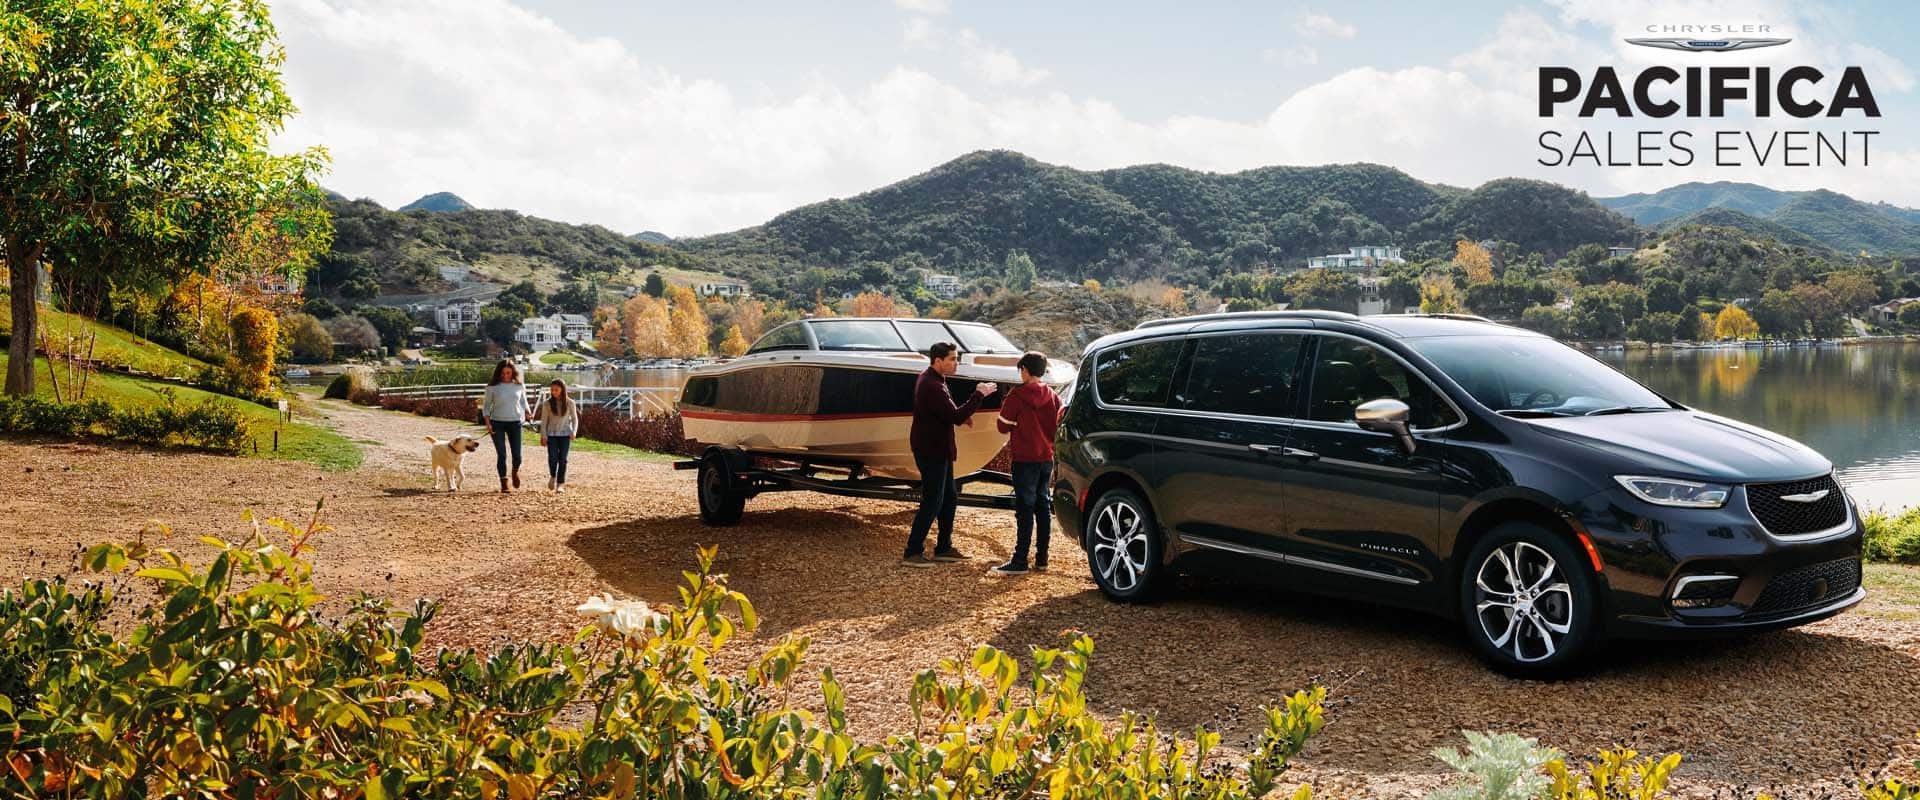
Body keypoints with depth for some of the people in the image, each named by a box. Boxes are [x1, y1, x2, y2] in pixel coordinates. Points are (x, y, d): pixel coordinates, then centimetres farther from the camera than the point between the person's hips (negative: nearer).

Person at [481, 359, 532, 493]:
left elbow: (523, 403, 17)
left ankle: (515, 472, 33)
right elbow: (486, 406, 3)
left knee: (517, 455, 0)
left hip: (515, 423, 1)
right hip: (497, 423, -1)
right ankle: (504, 484, 3)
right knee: (501, 454, -3)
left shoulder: (520, 386, 4)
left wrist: (525, 415, 2)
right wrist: (488, 423, -7)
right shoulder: (492, 387, -1)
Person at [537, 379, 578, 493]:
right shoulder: (547, 403, 0)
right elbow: (544, 420, 3)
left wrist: (573, 432, -8)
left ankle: (560, 484, 3)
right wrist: (543, 436, -2)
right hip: (551, 435, 0)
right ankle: (552, 476, 17)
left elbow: (574, 419, 6)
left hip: (565, 435, 0)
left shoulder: (570, 403, 0)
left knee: (562, 459, -4)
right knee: (552, 458, -12)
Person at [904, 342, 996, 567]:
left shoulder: (930, 380, 11)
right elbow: (955, 417, -27)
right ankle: (912, 553, 1)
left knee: (949, 498, 16)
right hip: (931, 451, -11)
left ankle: (943, 548, 24)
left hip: (938, 450, 11)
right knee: (932, 502, -5)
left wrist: (960, 415, 4)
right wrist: (978, 395, -22)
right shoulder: (932, 386, -23)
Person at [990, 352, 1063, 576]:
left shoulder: (1017, 395, -11)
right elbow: (1057, 427, 13)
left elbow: (1003, 425, -10)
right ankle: (1041, 559, 15)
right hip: (1047, 457, 6)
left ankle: (1020, 561, -6)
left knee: (1025, 508, -6)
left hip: (1025, 458, -6)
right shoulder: (1053, 397, 7)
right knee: (1043, 505, 12)